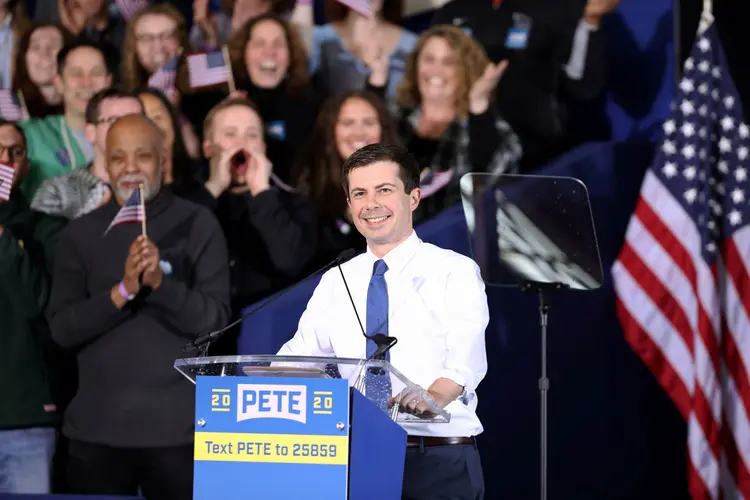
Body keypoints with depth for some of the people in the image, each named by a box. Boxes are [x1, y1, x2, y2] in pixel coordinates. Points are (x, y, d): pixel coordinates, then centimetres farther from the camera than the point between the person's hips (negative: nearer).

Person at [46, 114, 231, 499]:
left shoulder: (197, 225, 0)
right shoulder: (81, 233, 6)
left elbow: (216, 319, -6)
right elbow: (61, 327, -1)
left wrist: (161, 282, -21)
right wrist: (123, 291, -16)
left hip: (177, 427, -2)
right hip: (96, 427, 2)